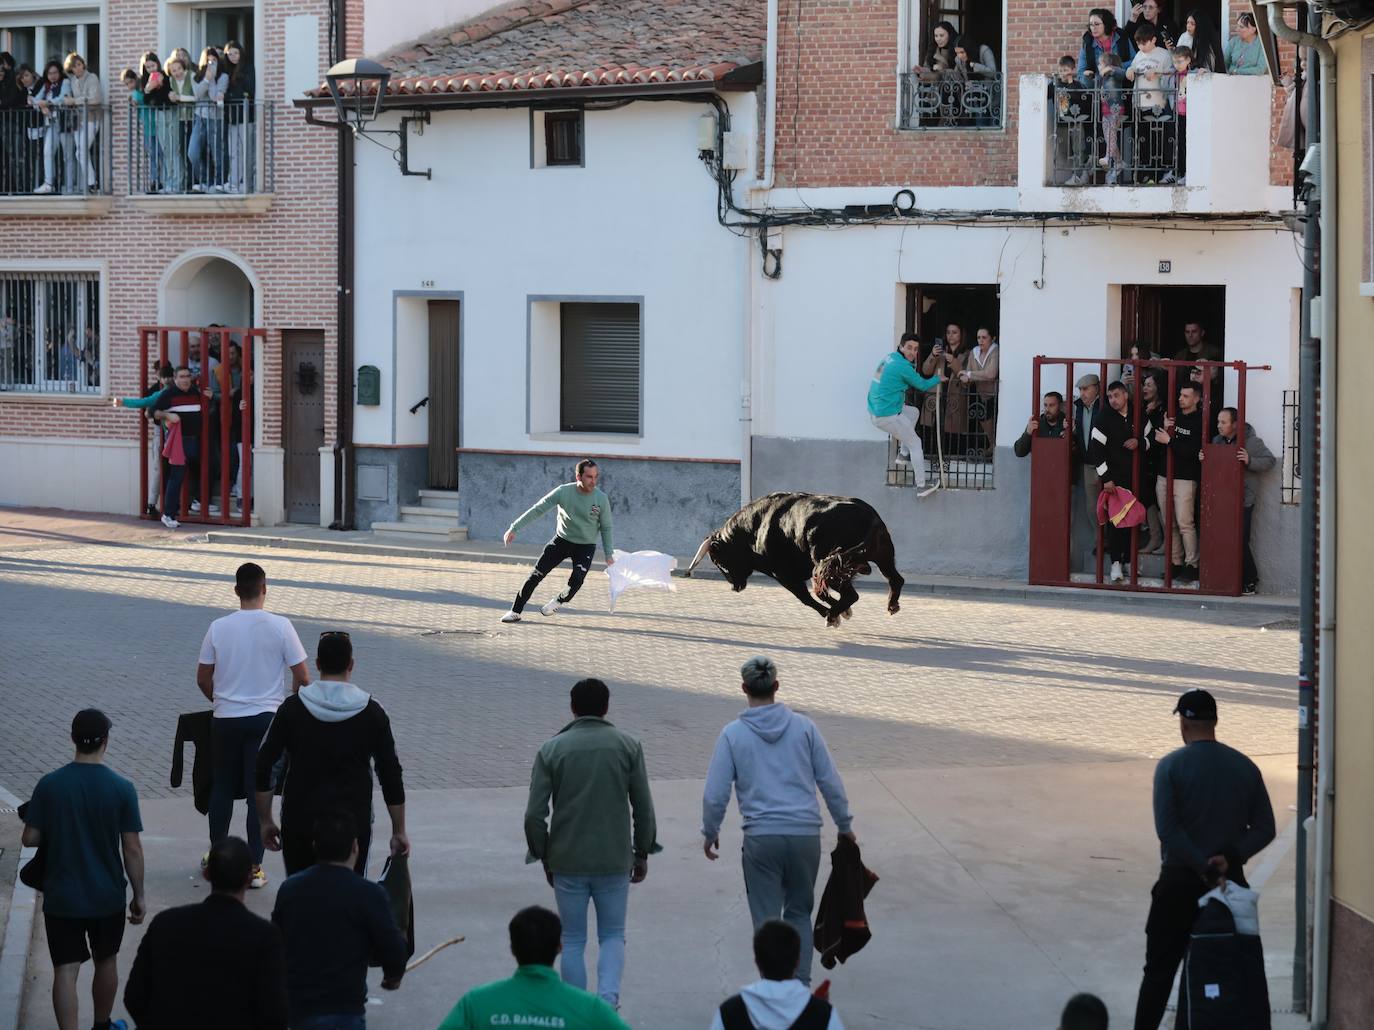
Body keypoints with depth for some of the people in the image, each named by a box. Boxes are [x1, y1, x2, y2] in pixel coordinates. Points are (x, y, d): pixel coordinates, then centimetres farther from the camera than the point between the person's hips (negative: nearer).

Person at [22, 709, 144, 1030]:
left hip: (61, 896, -1)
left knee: (66, 971, 2)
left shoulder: (49, 785, -10)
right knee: (106, 962, 21)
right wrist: (139, 896, 1)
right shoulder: (122, 788, -13)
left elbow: (30, 839, -5)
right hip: (107, 896, 1)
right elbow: (132, 849, -10)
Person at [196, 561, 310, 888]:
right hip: (265, 719, -2)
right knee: (259, 793, 4)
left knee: (223, 787, 17)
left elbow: (203, 679, 3)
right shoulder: (280, 627, -10)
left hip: (225, 720, 2)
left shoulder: (218, 628, -5)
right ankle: (254, 868, 5)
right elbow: (302, 678, -7)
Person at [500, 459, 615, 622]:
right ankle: (515, 612, 8)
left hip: (586, 546, -1)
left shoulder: (601, 499, -15)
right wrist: (514, 528, -15)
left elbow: (606, 528, -1)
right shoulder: (563, 492, -16)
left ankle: (559, 602, 8)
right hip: (562, 540, 1)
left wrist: (609, 554, -4)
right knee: (536, 575, -4)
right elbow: (537, 510, -12)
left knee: (577, 579, -23)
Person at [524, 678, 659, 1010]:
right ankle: (608, 997, -10)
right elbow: (644, 807, 0)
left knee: (573, 941, 12)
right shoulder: (628, 746, -2)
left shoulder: (551, 750, -3)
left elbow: (534, 814, -5)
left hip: (568, 862, 0)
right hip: (615, 860, 0)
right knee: (612, 935, 13)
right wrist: (642, 853, 11)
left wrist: (545, 858, 8)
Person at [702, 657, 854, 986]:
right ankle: (800, 986, 14)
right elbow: (831, 783, 5)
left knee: (766, 920, 6)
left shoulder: (733, 734, -1)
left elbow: (715, 794, -1)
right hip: (806, 835, 2)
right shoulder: (804, 727, 2)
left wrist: (710, 833, 16)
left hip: (761, 838, -2)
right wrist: (845, 826, 18)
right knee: (799, 913, 18)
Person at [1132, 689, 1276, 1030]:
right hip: (1230, 882, 3)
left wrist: (1205, 868, -15)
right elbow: (1264, 828, 0)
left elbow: (1167, 829, -18)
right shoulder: (1245, 767, 4)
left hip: (1180, 882, -3)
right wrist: (1230, 858, -10)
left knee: (1160, 970, 2)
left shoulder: (1171, 766, -8)